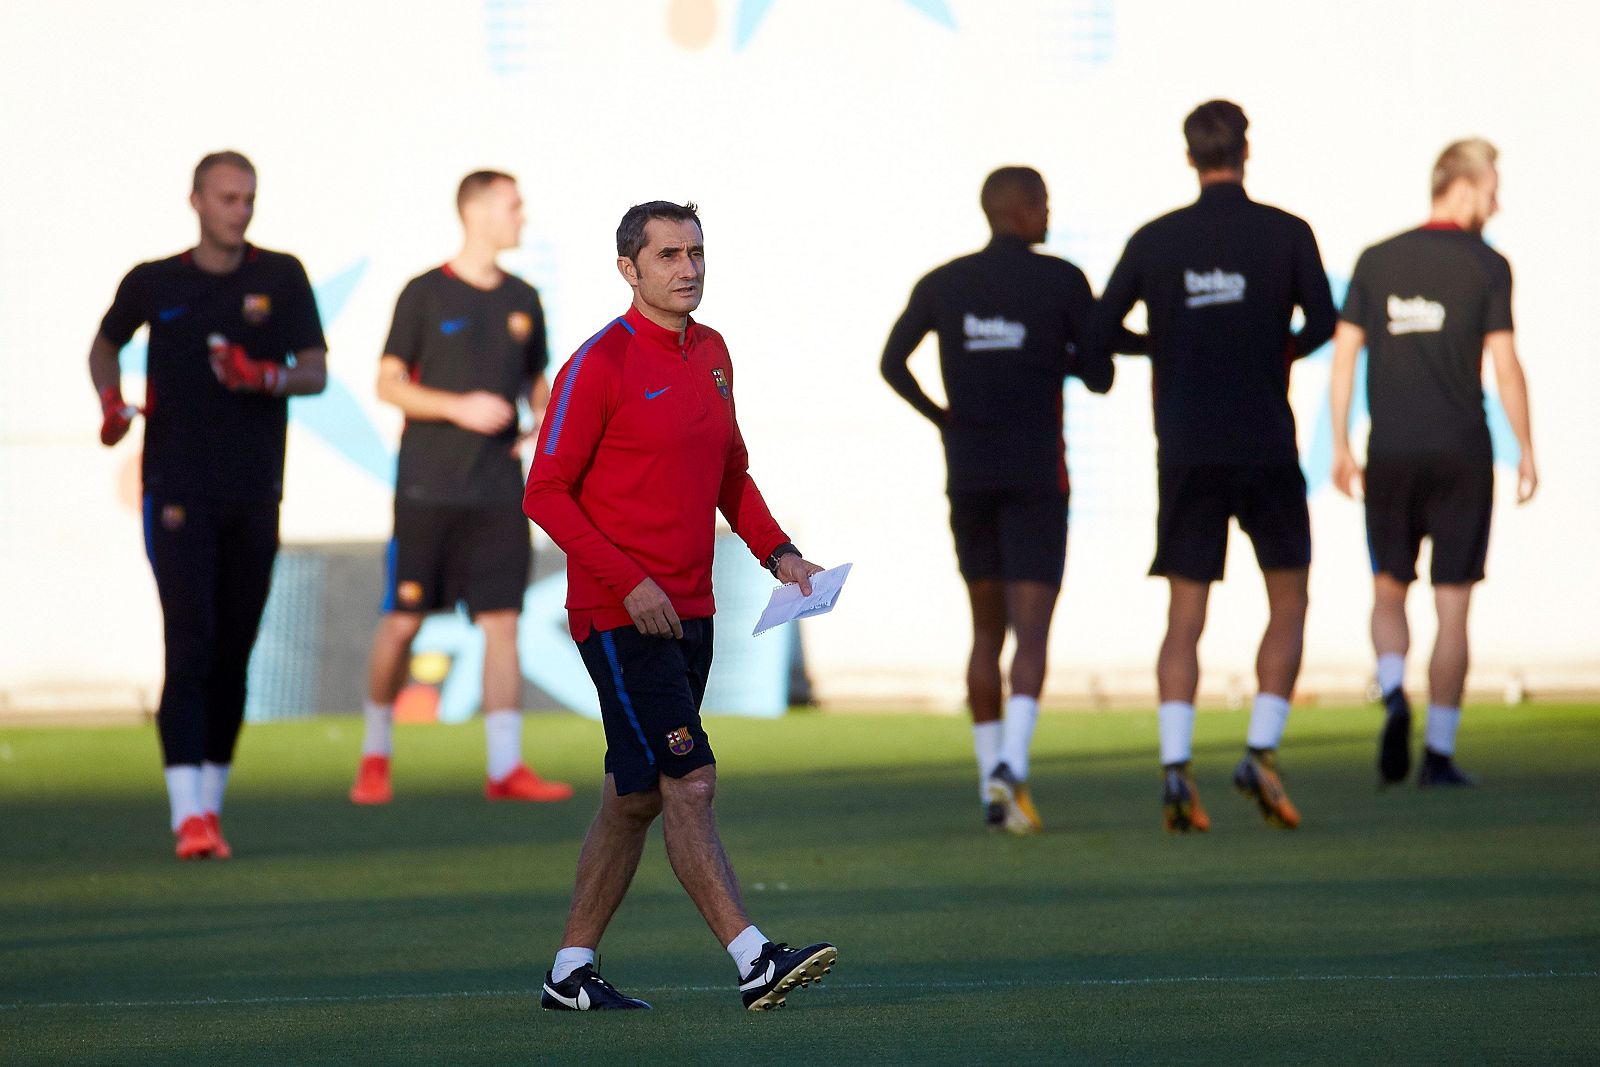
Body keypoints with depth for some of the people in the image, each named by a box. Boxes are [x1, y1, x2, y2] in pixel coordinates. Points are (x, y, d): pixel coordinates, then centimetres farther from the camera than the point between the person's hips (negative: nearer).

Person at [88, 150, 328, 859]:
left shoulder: (281, 277, 5)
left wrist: (268, 377, -19)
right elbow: (105, 344, 22)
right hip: (178, 488, -2)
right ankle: (188, 814, -20)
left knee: (233, 653, 7)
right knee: (190, 643, -14)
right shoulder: (154, 283, 4)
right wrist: (112, 401, 4)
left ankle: (212, 803, 19)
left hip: (255, 493, 2)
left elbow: (316, 372, 1)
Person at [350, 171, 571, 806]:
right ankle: (375, 754, 17)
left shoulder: (522, 301, 11)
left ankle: (506, 768, -4)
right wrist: (458, 407, -17)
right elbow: (389, 384, -3)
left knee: (502, 620, -4)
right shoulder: (425, 294, -2)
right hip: (428, 486, -4)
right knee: (403, 621, 0)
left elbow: (536, 381, 22)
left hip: (498, 492, 4)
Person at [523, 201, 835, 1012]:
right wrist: (629, 583, -18)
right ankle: (754, 963, -18)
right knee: (689, 784, -14)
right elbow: (546, 493, -12)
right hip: (619, 616, -8)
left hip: (689, 611, 8)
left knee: (636, 797, 11)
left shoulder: (712, 353, 12)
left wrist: (776, 551, 8)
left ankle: (571, 972, 19)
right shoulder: (601, 364, -11)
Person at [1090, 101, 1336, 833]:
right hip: (1265, 446, -2)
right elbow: (1323, 322, -10)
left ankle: (1175, 770, -12)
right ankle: (1261, 752, -4)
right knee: (1288, 607, 11)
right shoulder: (1286, 234, -2)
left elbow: (1095, 334, 2)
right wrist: (1283, 352, 11)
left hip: (1186, 454, 2)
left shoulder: (1155, 241, 3)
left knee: (1183, 620, 2)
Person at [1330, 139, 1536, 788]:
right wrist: (1526, 454, 0)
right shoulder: (1486, 266, -4)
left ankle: (1393, 696, -13)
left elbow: (1344, 354, 4)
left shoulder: (1376, 262, 6)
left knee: (1389, 592, 15)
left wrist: (1341, 448, 9)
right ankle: (1438, 753, 1)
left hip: (1389, 455, 2)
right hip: (1461, 454, -2)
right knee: (1451, 606, 3)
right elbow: (1505, 366, -8)